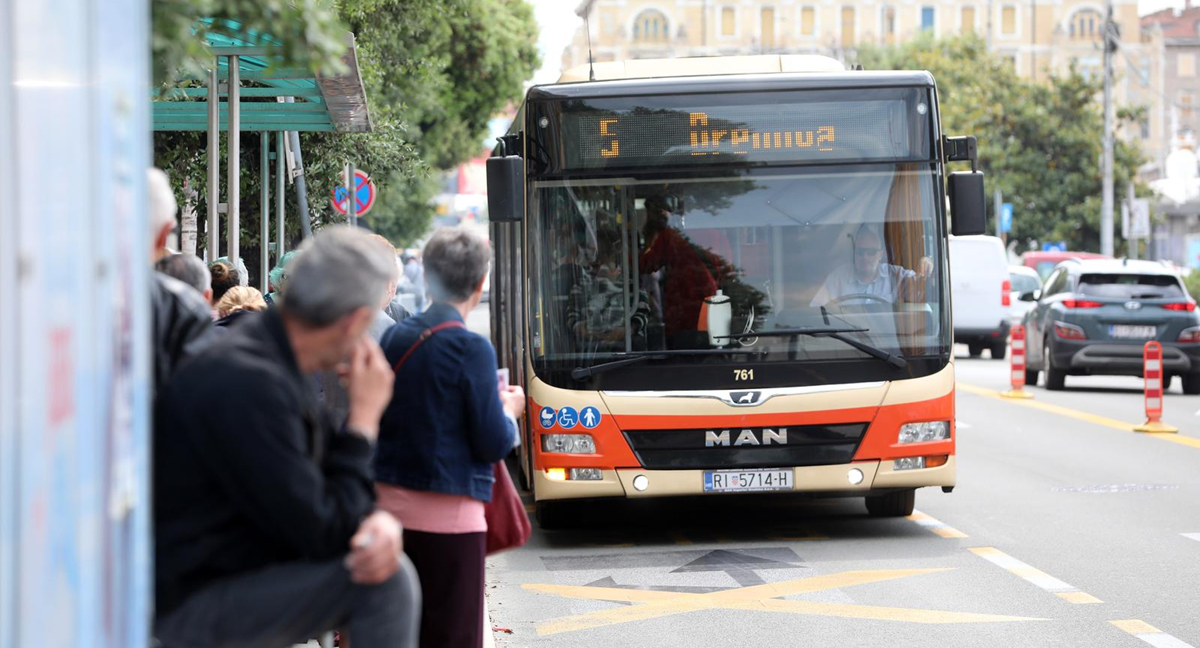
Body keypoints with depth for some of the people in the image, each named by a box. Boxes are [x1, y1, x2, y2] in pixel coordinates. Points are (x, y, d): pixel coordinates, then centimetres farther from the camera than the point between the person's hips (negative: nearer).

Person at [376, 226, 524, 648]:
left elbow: (373, 419, 12)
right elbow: (494, 443, -12)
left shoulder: (393, 338, 5)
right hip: (448, 514, -6)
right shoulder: (471, 349, -14)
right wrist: (509, 410, 9)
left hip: (388, 502, 6)